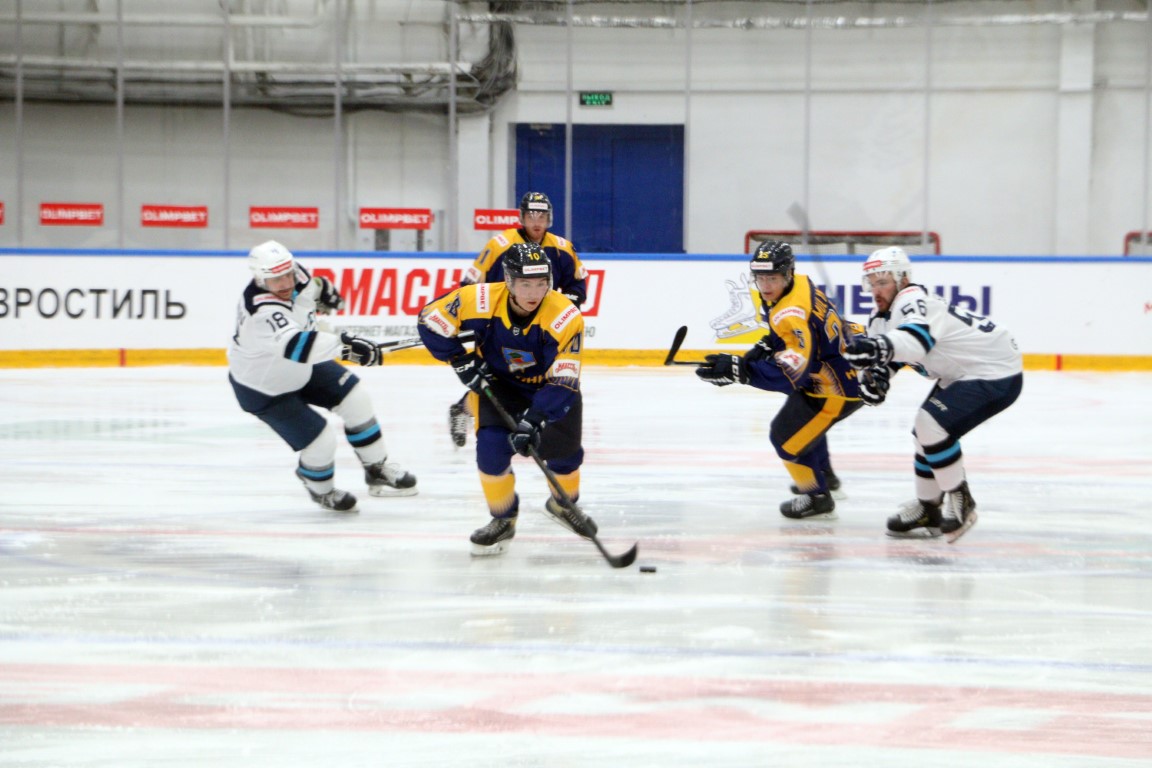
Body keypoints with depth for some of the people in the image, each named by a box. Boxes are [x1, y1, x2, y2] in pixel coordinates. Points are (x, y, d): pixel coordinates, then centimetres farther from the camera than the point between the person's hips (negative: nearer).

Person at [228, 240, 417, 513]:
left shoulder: (293, 272, -19)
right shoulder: (262, 311, -43)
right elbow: (294, 345, -60)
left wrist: (321, 288, 21)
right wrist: (344, 346, -69)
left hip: (301, 367, 8)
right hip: (264, 388, -8)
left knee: (354, 399, 7)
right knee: (321, 441, -9)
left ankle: (377, 470, 26)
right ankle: (321, 490, 25)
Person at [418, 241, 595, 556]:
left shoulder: (566, 317, -31)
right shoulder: (480, 301, -29)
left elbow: (563, 382, -31)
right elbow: (430, 319, -15)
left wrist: (534, 420, -42)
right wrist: (462, 361, -15)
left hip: (549, 385, 0)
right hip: (496, 383, 0)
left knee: (563, 448, -5)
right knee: (492, 445, -19)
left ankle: (564, 503, 31)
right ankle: (503, 519, 5)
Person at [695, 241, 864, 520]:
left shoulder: (791, 315, -32)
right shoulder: (800, 284, -1)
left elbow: (792, 373, -38)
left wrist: (738, 370, -42)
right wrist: (766, 346, 3)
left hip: (839, 386, -11)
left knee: (786, 435, -7)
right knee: (802, 415, 33)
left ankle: (818, 498, 11)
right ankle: (823, 474, 54)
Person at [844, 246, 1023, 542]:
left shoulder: (914, 301, -27)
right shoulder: (882, 314, 4)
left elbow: (916, 340, -48)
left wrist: (880, 347, -67)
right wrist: (876, 374, -21)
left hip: (997, 373, -11)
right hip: (964, 373, 11)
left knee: (933, 423, -23)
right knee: (926, 431, 13)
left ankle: (961, 503, -10)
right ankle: (927, 510, 27)